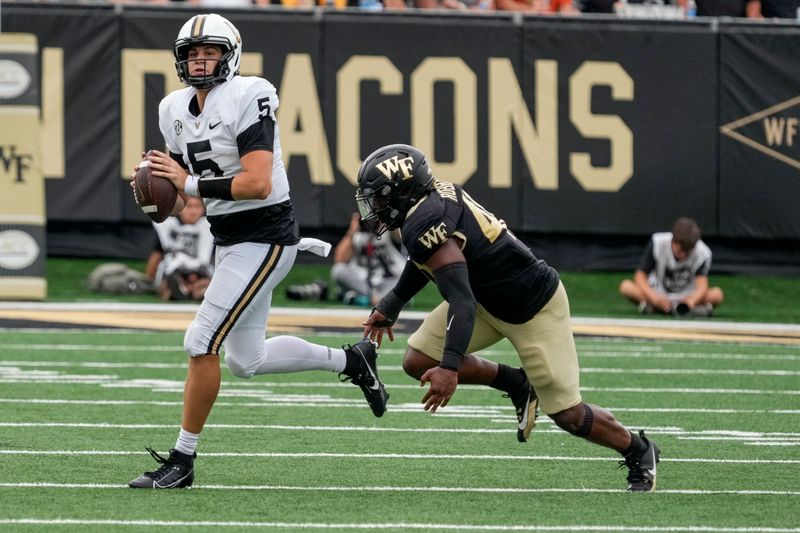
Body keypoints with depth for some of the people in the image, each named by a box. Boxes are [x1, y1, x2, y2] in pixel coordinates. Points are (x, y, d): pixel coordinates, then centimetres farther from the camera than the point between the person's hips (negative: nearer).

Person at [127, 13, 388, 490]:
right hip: (229, 238, 9)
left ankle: (183, 461, -5)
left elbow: (258, 183, -26)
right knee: (246, 360, 16)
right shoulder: (177, 110, 6)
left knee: (202, 341, -13)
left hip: (265, 237, -9)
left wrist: (191, 185, -23)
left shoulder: (246, 101, -18)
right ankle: (351, 360, 35)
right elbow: (186, 182, 18)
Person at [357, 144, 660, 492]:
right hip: (489, 299, 9)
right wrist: (390, 306, 28)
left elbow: (462, 300, -39)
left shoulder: (423, 225, -31)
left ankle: (639, 453, 24)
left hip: (534, 306, -9)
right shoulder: (432, 197, -4)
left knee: (568, 415, -1)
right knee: (418, 362, 0)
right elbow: (425, 260, 18)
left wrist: (450, 367, -46)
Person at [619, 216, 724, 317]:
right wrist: (654, 297, -37)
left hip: (687, 297, 0)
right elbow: (640, 275, -18)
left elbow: (702, 285, -28)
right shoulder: (657, 243, -17)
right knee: (626, 287, -29)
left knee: (717, 294, -30)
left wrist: (691, 300, -51)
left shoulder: (703, 252, -17)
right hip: (658, 292, 0)